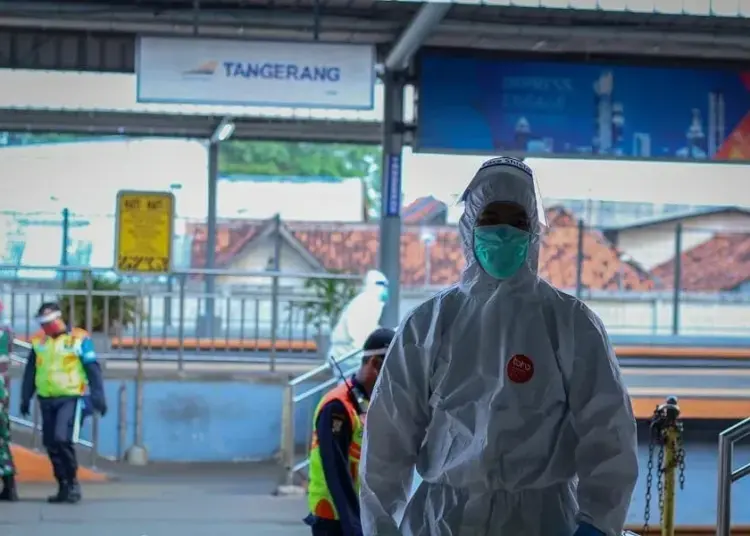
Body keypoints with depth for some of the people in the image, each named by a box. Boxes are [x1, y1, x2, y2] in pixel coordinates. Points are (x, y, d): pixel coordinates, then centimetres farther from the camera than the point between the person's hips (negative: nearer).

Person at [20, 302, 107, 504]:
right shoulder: (38, 342, 9)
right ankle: (63, 487, 16)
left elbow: (93, 370, -6)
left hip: (71, 399, -6)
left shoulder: (79, 339, -5)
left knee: (62, 439, -19)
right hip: (47, 400, 6)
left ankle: (73, 483, -6)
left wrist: (98, 397, -11)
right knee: (51, 444, 5)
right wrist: (25, 398, 15)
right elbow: (30, 372, 17)